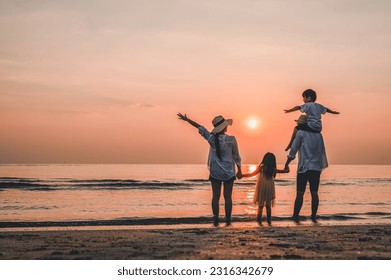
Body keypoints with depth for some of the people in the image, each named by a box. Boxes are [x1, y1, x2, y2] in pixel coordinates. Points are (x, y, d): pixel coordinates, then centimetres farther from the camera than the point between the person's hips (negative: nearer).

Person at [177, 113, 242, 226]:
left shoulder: (211, 138, -7)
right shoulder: (231, 140, -13)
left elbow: (200, 127, 6)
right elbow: (236, 156, -3)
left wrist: (187, 119, 17)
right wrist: (239, 169, 11)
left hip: (215, 172, 2)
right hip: (228, 172, -2)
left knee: (215, 196, 6)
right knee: (227, 197, 4)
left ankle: (216, 220, 2)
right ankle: (228, 220, 7)